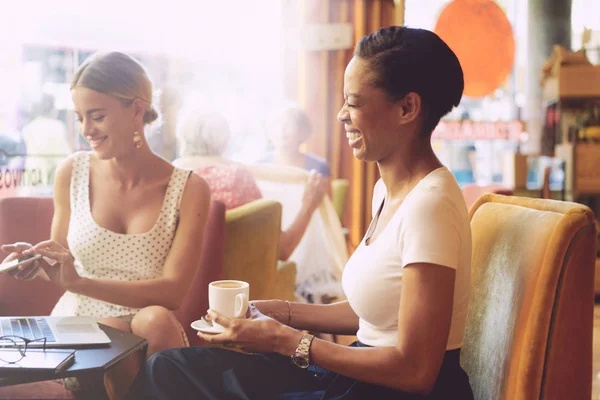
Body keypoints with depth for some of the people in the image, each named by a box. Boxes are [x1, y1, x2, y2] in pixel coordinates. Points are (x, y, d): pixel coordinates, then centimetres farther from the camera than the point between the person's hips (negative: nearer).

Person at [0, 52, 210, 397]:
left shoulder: (189, 190, -7)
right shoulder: (71, 173, 0)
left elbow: (173, 291, -13)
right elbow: (63, 266, 13)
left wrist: (78, 282, -23)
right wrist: (39, 262, -12)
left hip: (149, 331, 0)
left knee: (157, 320, -34)